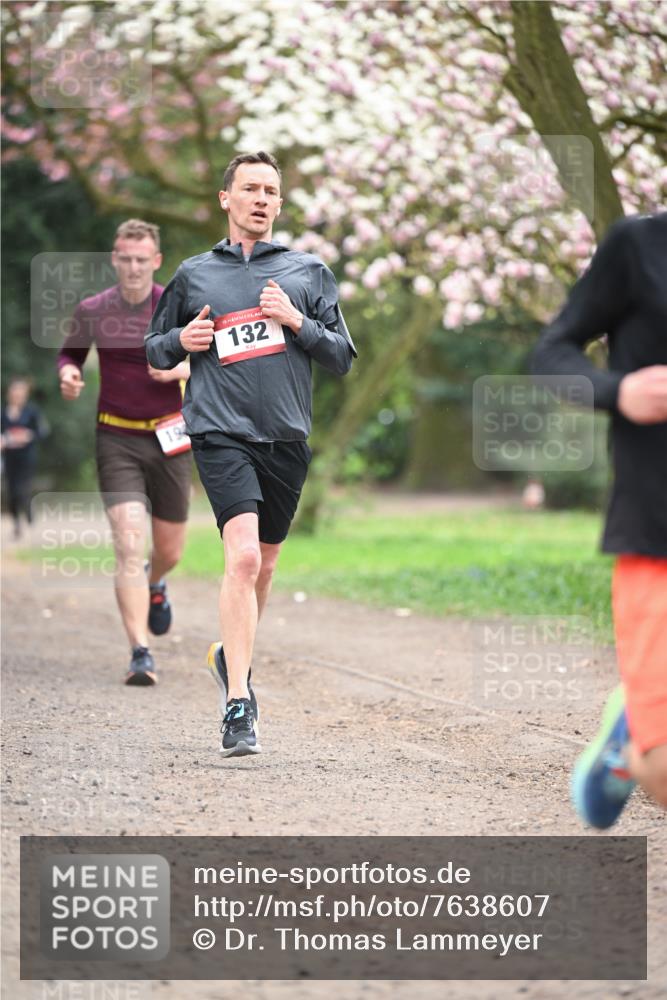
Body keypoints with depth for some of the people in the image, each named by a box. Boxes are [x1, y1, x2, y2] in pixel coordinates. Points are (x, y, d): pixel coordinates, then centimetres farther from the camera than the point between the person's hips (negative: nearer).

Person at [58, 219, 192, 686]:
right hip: (117, 440, -1)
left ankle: (155, 584, 50)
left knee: (170, 551, 12)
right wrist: (68, 373, -7)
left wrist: (182, 368, -18)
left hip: (169, 439, 1)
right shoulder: (92, 311, -1)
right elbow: (69, 353, 16)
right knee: (129, 544, -17)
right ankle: (141, 654, -17)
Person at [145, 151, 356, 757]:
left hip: (287, 435, 3)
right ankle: (238, 707, -21)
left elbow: (343, 359, 9)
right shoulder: (194, 274, 12)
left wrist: (298, 322, -8)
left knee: (264, 562, 14)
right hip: (221, 432, -3)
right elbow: (155, 350, 21)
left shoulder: (309, 271, 11)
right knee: (243, 556, -20)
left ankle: (232, 657, 41)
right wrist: (182, 340, -1)